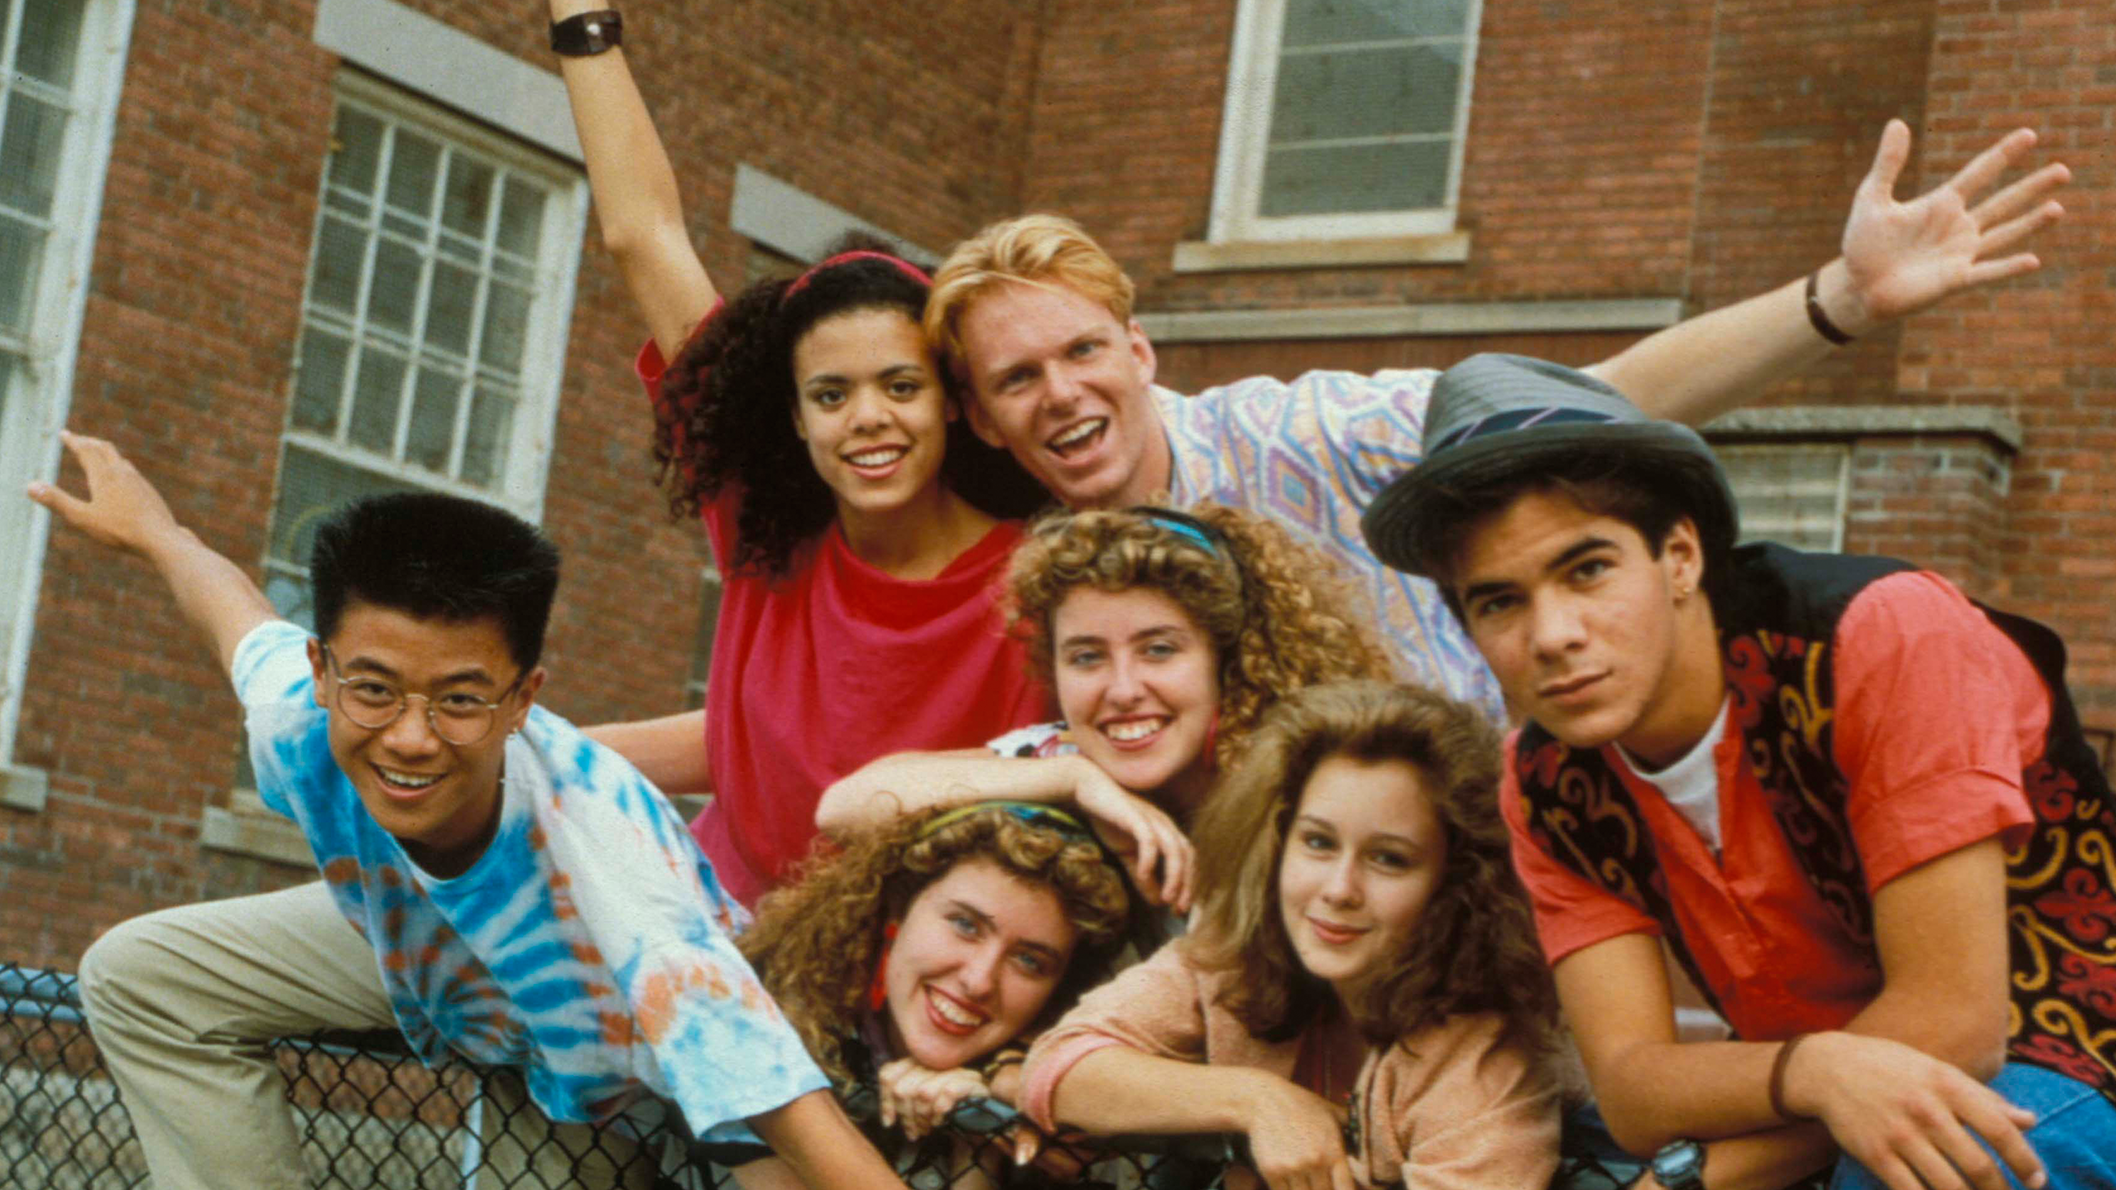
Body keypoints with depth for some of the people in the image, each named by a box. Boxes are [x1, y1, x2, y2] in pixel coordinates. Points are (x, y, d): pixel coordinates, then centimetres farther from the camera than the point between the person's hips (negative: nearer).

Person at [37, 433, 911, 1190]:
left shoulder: (592, 838, -49)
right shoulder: (297, 721, -34)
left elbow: (796, 1119, -55)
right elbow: (240, 616, -7)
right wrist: (150, 529, 15)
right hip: (411, 946, 5)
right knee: (139, 977, 2)